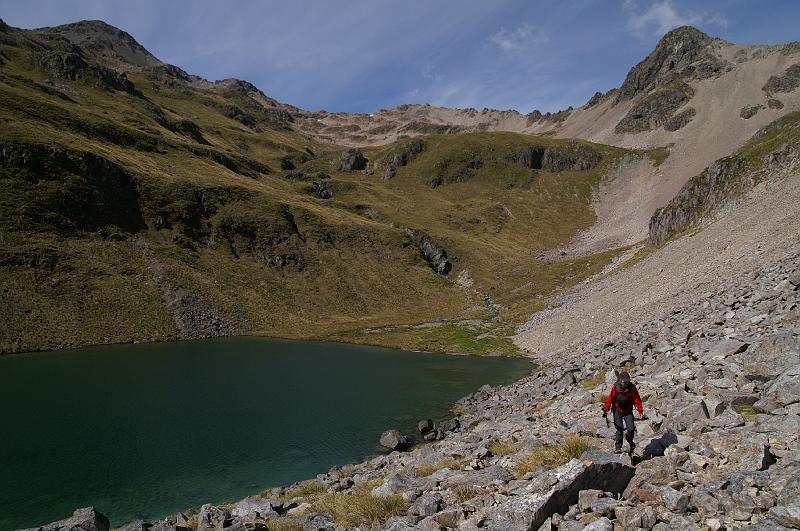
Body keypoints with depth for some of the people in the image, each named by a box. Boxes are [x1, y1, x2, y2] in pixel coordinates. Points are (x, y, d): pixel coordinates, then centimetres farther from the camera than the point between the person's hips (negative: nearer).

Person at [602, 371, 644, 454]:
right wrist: (606, 410, -14)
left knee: (631, 429, -8)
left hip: (628, 411, 1)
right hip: (617, 411, -1)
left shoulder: (632, 388, -12)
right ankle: (618, 447, -1)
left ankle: (630, 441, 24)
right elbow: (610, 399, -9)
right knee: (619, 429, -11)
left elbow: (637, 400, -7)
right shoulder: (615, 388, -14)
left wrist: (641, 412, -13)